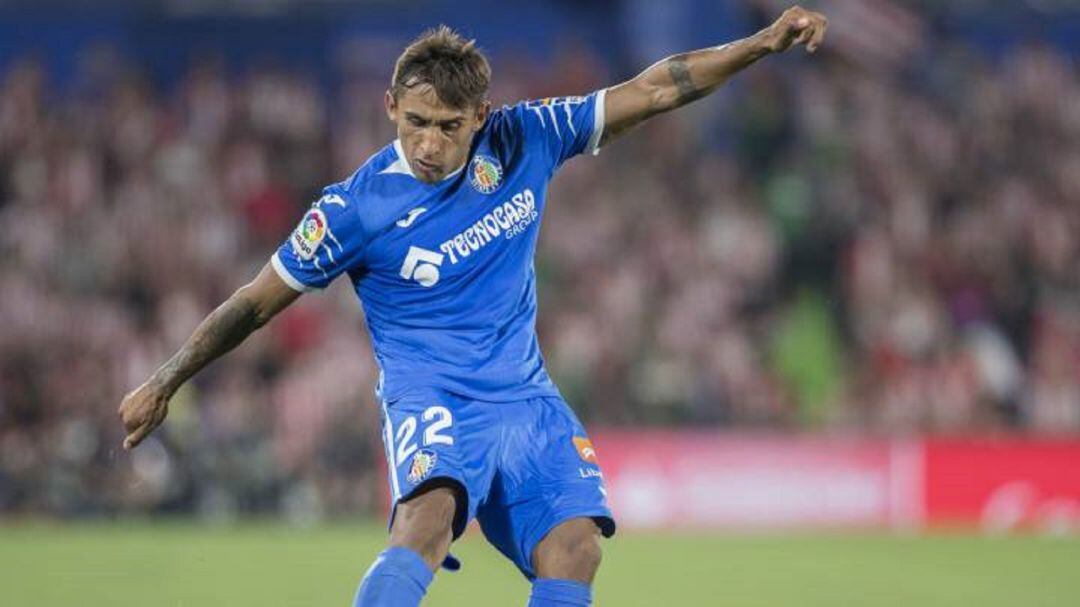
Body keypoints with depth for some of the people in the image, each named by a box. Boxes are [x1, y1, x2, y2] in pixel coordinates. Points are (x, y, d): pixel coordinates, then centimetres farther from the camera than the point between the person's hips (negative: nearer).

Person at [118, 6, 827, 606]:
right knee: (427, 521, -34)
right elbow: (258, 302, 1)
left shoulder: (523, 142, -1)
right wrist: (163, 384, 4)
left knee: (575, 548, -16)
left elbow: (654, 90, 4)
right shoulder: (356, 206, -10)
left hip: (527, 399, 5)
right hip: (431, 400, -5)